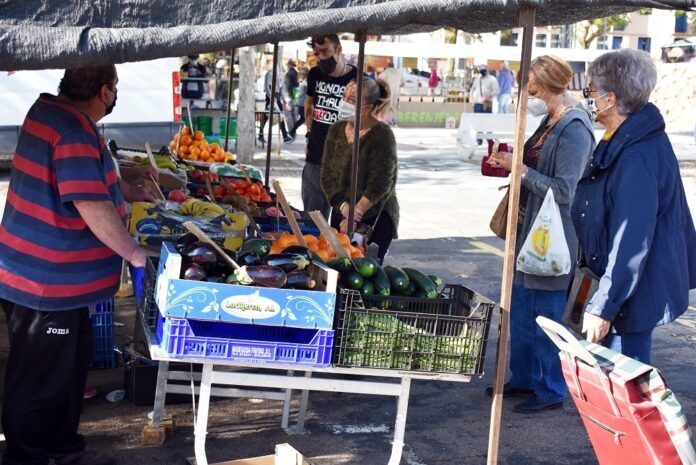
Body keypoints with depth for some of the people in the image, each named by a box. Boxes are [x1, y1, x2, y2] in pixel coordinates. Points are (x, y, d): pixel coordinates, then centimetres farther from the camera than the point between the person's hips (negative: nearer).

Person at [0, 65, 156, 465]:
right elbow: (94, 208, -28)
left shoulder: (49, 110, 7)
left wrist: (132, 192, 28)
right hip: (45, 286, -10)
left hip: (57, 279, 10)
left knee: (71, 363, 22)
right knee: (39, 381, 5)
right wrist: (135, 254, -18)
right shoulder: (75, 133, -24)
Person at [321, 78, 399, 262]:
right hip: (341, 213, 5)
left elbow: (379, 184, -18)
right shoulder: (337, 130, 5)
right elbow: (327, 174, 2)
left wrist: (353, 218, -19)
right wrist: (344, 207, -13)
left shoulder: (382, 135, -13)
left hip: (376, 217, -5)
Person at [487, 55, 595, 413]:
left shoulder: (574, 129, -18)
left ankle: (551, 391, 14)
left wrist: (520, 169, -19)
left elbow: (563, 189, -22)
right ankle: (524, 378, 31)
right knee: (520, 310, 17)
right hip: (529, 231, 10)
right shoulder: (550, 122, 12)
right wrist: (509, 164, 6)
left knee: (547, 316, 0)